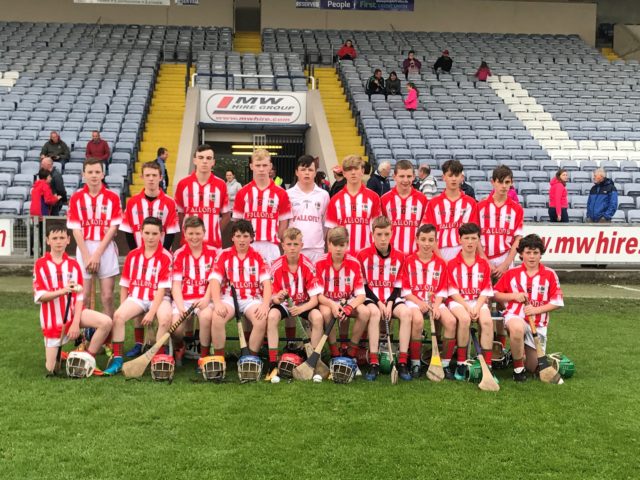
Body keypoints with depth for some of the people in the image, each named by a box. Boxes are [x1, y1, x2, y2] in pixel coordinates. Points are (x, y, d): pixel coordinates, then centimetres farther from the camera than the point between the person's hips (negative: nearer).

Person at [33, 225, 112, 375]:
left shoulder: (73, 264, 2)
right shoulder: (40, 264, -7)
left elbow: (79, 296, -3)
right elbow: (39, 296, -14)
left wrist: (76, 323, -14)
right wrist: (63, 291, -31)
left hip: (73, 312, 3)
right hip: (52, 319, -3)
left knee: (106, 322, -22)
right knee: (51, 369, -4)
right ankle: (58, 350, 32)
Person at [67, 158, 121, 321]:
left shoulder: (112, 197, 0)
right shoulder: (76, 198, 2)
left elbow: (113, 228, -3)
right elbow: (76, 230, 0)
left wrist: (97, 254, -9)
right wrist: (87, 256, -8)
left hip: (106, 248, 0)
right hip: (84, 248, 0)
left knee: (108, 296, 0)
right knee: (83, 296, 0)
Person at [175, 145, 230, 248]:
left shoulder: (221, 185, 2)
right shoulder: (183, 184, 2)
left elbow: (226, 214, 10)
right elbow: (179, 213, 9)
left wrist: (215, 231, 1)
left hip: (214, 244, 0)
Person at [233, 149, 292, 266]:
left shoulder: (280, 193, 3)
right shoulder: (242, 193, 5)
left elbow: (284, 223, 8)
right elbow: (237, 221, 9)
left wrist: (274, 240, 2)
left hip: (271, 247, -1)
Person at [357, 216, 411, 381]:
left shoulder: (399, 257, 5)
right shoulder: (363, 255, -4)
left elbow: (398, 286, 7)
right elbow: (362, 285, -3)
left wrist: (390, 303, -11)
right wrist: (378, 303, -13)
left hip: (390, 298, 3)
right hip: (371, 297, -3)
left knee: (406, 312, -27)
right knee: (374, 312, -36)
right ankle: (374, 363, -33)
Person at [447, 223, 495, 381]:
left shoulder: (484, 264, 9)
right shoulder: (452, 264, 2)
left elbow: (485, 291, 4)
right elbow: (453, 291, -3)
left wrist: (477, 308, -13)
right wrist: (467, 307, -16)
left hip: (478, 302, 2)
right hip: (458, 301, -2)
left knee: (487, 321, -29)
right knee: (464, 319, -35)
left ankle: (487, 367, -25)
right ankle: (461, 364, -24)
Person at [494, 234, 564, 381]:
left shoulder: (550, 275, -1)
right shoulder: (512, 273, 2)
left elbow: (557, 302, -2)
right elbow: (496, 294, 7)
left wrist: (536, 310, -15)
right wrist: (514, 296, -11)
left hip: (538, 322, 2)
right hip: (515, 316, -2)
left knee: (533, 367, 6)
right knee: (518, 328, -42)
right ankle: (518, 369, -20)